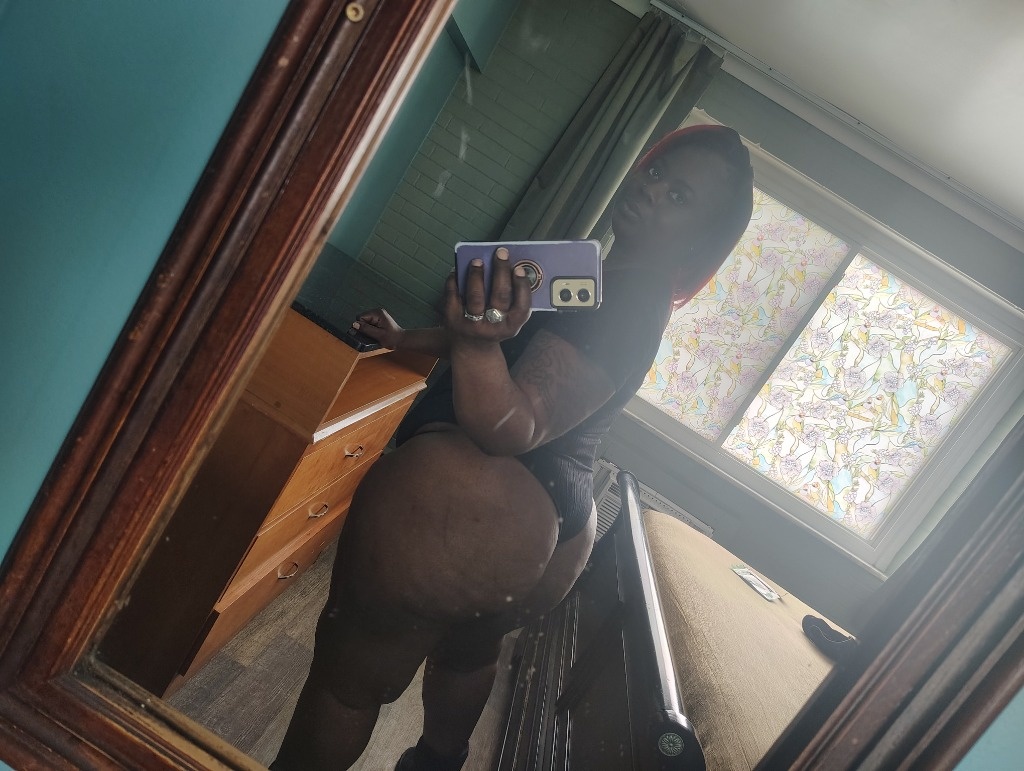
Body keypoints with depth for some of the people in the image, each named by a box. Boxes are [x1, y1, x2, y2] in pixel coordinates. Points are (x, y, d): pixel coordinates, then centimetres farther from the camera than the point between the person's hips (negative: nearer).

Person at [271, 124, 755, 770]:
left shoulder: (624, 306, -22)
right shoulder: (627, 288, 11)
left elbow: (510, 431, -30)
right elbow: (529, 346, 22)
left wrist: (476, 341, -47)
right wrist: (409, 340, 24)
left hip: (463, 506, -11)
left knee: (350, 672, 5)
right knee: (469, 653, 32)